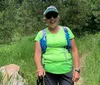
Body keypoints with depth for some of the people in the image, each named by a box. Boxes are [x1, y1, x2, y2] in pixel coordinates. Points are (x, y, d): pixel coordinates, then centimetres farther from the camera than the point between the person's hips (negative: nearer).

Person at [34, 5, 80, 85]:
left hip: (66, 71, 0)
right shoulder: (41, 34, 3)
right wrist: (40, 67, -21)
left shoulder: (66, 31, 4)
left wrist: (77, 69, -3)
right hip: (48, 72, 0)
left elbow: (74, 51, 4)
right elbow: (37, 53, -2)